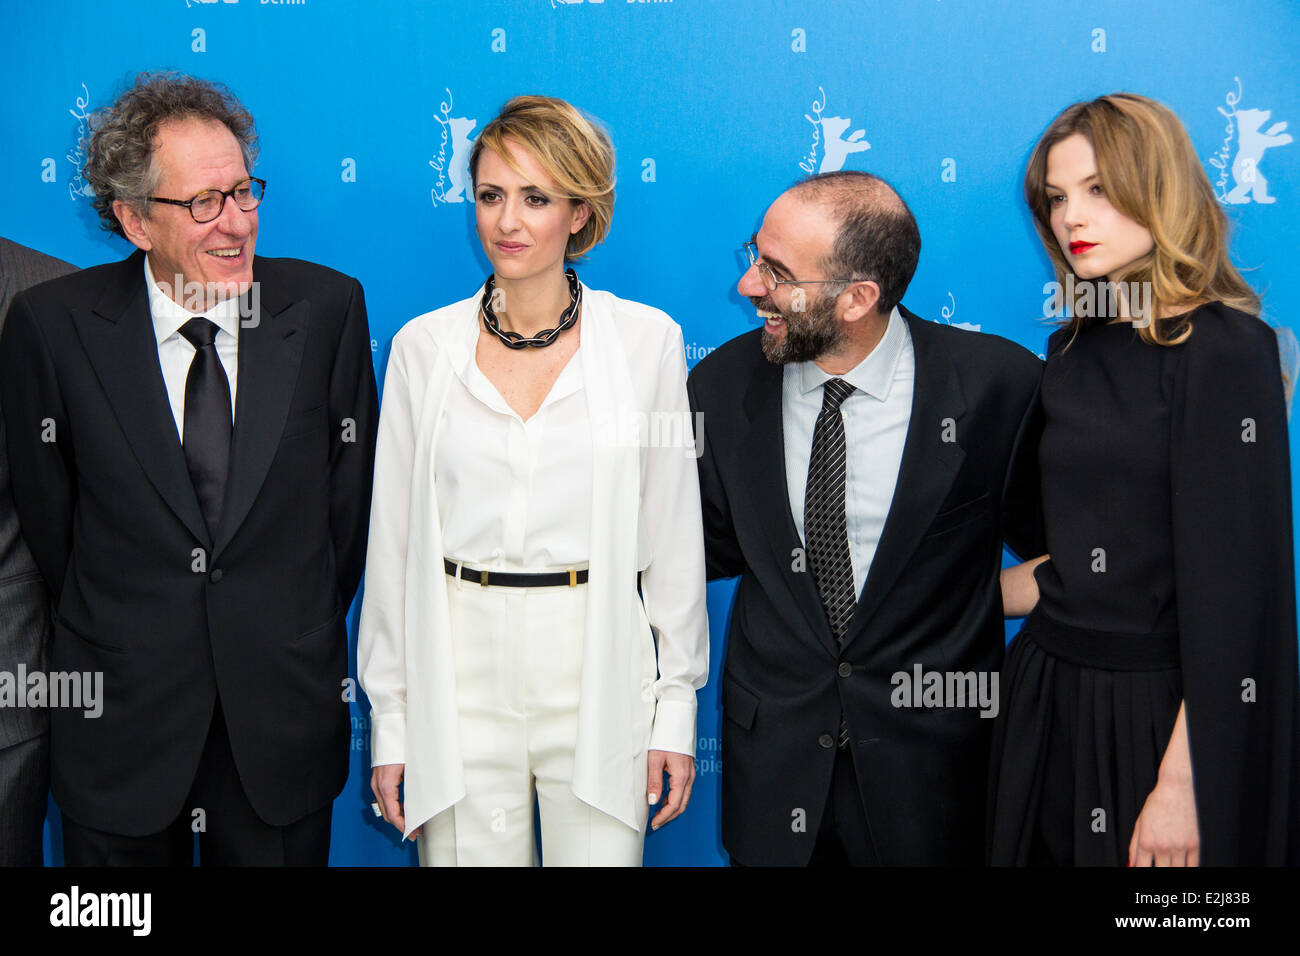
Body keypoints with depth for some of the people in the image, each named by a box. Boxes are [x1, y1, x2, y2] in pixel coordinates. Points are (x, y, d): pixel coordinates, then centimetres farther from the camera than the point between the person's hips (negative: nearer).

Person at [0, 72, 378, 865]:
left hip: (284, 717, 0)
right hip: (120, 721, 0)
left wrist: (296, 641, 6)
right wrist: (116, 636, 7)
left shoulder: (328, 308, -7)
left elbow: (351, 493, 0)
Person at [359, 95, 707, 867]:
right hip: (459, 666, 1)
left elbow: (674, 531, 3)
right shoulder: (423, 345, 2)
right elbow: (395, 539, 5)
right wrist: (389, 719, 5)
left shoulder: (648, 340, -1)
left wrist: (677, 705, 3)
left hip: (600, 664, -1)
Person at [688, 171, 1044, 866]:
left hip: (931, 761, -2)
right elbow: (720, 546, 5)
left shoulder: (995, 384, -14)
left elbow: (1047, 541, 2)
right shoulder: (721, 385, -7)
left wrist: (973, 595, -9)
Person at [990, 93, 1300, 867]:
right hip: (1052, 691, 6)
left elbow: (1234, 585, -17)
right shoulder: (1073, 349, 7)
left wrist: (1183, 783, -18)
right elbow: (1088, 560, 11)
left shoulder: (1223, 347, -13)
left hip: (1161, 709, -6)